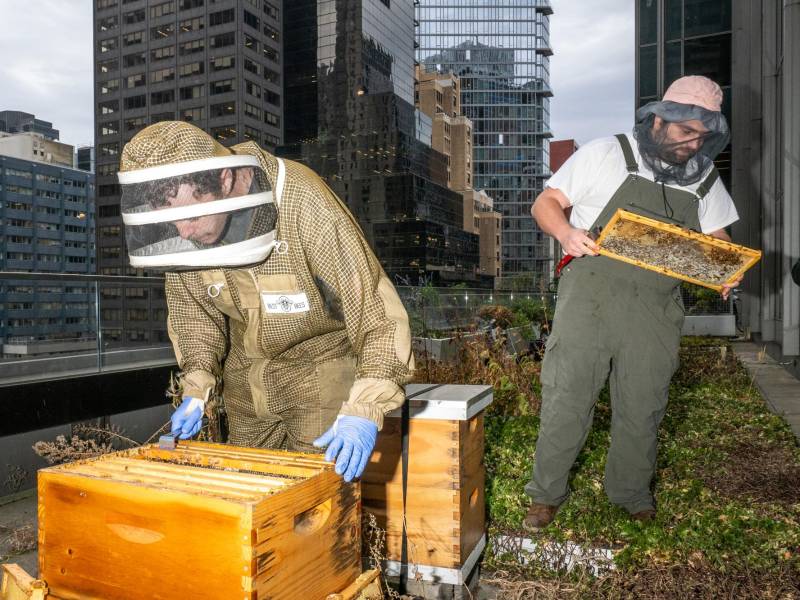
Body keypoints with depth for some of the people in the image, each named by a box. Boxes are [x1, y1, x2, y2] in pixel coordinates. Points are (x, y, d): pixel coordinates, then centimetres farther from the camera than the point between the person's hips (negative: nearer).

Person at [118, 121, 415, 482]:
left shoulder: (305, 204, -31)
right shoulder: (185, 211, -14)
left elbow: (378, 309, -30)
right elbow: (191, 304, 4)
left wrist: (365, 410, -38)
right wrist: (197, 386, -6)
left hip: (319, 361, -5)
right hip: (246, 371, 5)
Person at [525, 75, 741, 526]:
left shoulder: (705, 179, 14)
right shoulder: (605, 155, 2)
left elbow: (717, 240, 21)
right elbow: (545, 203, 2)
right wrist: (567, 233, -19)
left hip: (657, 309, 4)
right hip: (592, 294, -3)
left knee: (643, 408, 11)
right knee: (566, 397, -1)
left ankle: (632, 493, 33)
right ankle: (547, 494, 17)